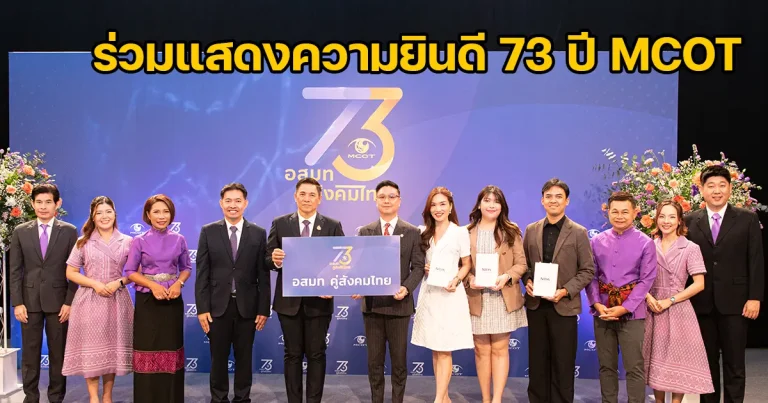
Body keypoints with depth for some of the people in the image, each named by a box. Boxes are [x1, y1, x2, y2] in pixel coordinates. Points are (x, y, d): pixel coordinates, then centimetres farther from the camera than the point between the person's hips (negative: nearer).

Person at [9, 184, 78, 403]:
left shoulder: (69, 231, 2)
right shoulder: (20, 232, 6)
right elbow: (15, 270, 4)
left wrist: (70, 302, -7)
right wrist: (17, 302, -4)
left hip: (58, 300, -1)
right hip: (30, 300, 1)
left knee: (58, 353, 5)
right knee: (30, 353, 7)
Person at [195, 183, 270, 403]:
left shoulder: (259, 233, 1)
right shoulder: (208, 232, 2)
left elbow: (263, 275, 0)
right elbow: (202, 273, 0)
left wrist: (263, 309, -3)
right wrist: (202, 308, -6)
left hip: (247, 306, 0)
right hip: (218, 306, 0)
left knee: (244, 358, 9)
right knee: (218, 358, 9)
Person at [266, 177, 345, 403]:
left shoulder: (333, 226, 1)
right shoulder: (280, 224, 3)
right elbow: (268, 259, 0)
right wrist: (274, 259, -23)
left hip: (319, 301, 0)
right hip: (289, 301, 1)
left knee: (316, 355, 8)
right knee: (292, 355, 10)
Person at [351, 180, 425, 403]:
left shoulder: (412, 232, 2)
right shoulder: (365, 232, 7)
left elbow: (418, 267, -2)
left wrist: (406, 288, -19)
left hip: (399, 304, -2)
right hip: (372, 303, 2)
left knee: (399, 360, 7)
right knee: (374, 360, 10)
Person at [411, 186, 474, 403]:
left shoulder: (460, 232, -2)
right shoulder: (423, 232, 8)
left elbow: (466, 264, 2)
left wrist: (456, 280, -16)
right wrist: (423, 269, -6)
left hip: (449, 294, -4)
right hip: (428, 294, 5)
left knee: (444, 350, -4)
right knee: (435, 349, 10)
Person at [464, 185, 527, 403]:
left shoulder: (511, 231, 4)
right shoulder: (467, 232, 3)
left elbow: (521, 263, 2)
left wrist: (507, 277, -16)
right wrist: (469, 280, -15)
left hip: (503, 298, 0)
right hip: (477, 299, 1)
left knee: (500, 349, 1)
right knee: (482, 350, 6)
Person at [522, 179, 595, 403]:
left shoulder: (579, 233, -3)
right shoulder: (531, 230, 7)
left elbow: (587, 270, -4)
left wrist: (565, 291, -16)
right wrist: (527, 281, -8)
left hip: (564, 306, -3)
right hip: (536, 304, 3)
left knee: (562, 363, 5)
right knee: (537, 360, 11)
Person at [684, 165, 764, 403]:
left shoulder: (747, 219, 3)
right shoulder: (691, 221, 5)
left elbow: (756, 261, -1)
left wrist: (754, 297, -8)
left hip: (734, 302, -1)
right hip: (702, 303, 2)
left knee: (734, 362, 5)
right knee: (707, 361, 10)